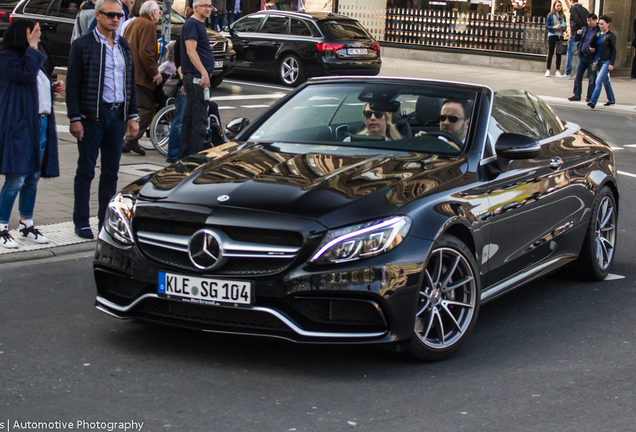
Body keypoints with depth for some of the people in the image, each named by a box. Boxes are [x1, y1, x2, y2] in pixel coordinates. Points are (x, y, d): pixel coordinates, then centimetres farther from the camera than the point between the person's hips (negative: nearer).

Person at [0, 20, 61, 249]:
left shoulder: (33, 58, 19)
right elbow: (26, 74, -25)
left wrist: (54, 86, 9)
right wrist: (32, 47, -16)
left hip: (41, 125, 9)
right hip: (19, 126, -9)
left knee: (33, 178, 13)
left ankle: (27, 224, 23)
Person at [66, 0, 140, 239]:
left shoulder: (123, 45, 13)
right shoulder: (82, 45, -4)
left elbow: (130, 83, 17)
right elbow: (72, 85, -6)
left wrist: (133, 116, 10)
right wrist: (75, 118, -12)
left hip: (117, 115, 5)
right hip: (92, 116, -5)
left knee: (111, 170, 8)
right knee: (86, 170, 1)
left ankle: (106, 221, 15)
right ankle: (81, 223, 8)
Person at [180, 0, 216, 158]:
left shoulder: (199, 24, 21)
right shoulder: (192, 24, -11)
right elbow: (191, 51, -21)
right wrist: (203, 73, -29)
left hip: (197, 79, 11)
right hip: (196, 78, -11)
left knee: (189, 119, 14)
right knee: (199, 121, -9)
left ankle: (185, 155, 19)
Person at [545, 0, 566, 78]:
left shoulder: (563, 16, 10)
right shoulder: (550, 15, -1)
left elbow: (565, 26, 18)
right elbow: (547, 27, -3)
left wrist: (564, 28, -5)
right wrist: (554, 27, -17)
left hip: (560, 36, 3)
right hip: (552, 36, -3)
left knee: (559, 54, 2)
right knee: (550, 53, -1)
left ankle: (557, 71, 5)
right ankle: (548, 70, 3)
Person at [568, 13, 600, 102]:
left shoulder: (599, 31, -5)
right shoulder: (585, 29, 12)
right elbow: (576, 40, 17)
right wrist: (577, 34, -3)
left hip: (592, 58, -5)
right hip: (582, 57, 5)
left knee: (592, 79, 1)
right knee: (578, 77, 5)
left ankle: (590, 97, 9)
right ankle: (577, 95, 11)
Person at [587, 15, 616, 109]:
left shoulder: (610, 36, -8)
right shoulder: (598, 35, 11)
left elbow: (614, 51, -7)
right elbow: (594, 47, 21)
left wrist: (611, 63, -12)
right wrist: (592, 48, -3)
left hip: (607, 61, -7)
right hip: (599, 61, 7)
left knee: (599, 81, -16)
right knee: (606, 82, 18)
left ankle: (593, 101, -21)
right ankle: (611, 100, 33)